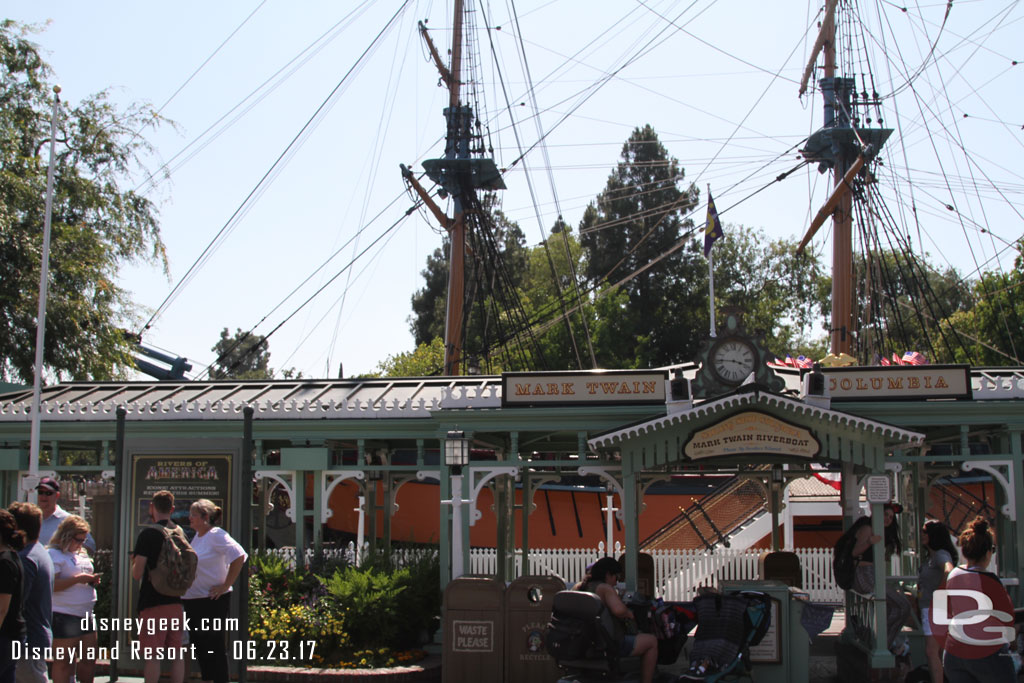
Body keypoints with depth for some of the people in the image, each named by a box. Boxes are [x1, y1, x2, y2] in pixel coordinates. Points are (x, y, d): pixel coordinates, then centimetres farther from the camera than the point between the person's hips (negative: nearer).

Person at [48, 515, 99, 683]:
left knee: (90, 660, 11)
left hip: (86, 614, 8)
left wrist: (92, 580, 9)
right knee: (63, 663, -2)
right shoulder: (54, 555, -8)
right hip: (64, 617, -8)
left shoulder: (81, 554, 18)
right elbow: (50, 585, -19)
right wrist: (77, 579, -21)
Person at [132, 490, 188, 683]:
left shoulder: (147, 534, -10)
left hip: (152, 603, -6)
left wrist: (133, 561, 7)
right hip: (176, 601, 6)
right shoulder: (180, 533, 8)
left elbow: (137, 574, -13)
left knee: (152, 655, -2)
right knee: (177, 653, 9)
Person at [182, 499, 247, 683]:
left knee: (214, 648, -4)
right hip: (193, 601, 9)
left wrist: (225, 585, -21)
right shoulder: (197, 536, 12)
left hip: (212, 602, -9)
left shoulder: (216, 535, -14)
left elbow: (239, 557, -25)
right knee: (199, 646, 14)